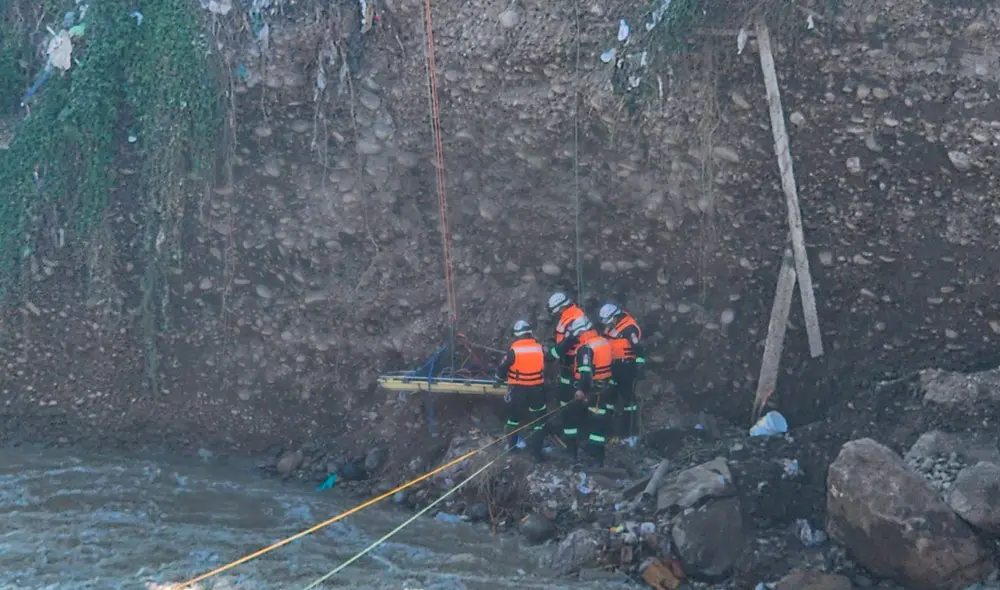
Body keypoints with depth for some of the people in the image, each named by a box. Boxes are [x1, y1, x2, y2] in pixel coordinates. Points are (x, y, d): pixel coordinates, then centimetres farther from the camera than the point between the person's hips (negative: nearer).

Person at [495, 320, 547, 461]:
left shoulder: (513, 349, -14)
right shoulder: (539, 348, -4)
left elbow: (501, 370, -6)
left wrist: (502, 376, 16)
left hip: (518, 389, -1)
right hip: (537, 388, 1)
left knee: (514, 416, 21)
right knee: (538, 419, 10)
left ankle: (511, 445, 32)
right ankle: (536, 450, 7)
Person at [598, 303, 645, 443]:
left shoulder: (629, 328, -18)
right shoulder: (610, 326, 9)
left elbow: (638, 349, -20)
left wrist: (638, 367, -20)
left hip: (627, 367, -9)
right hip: (614, 367, 9)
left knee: (628, 399, -3)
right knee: (609, 396, 13)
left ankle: (630, 433, 3)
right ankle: (609, 429, 24)